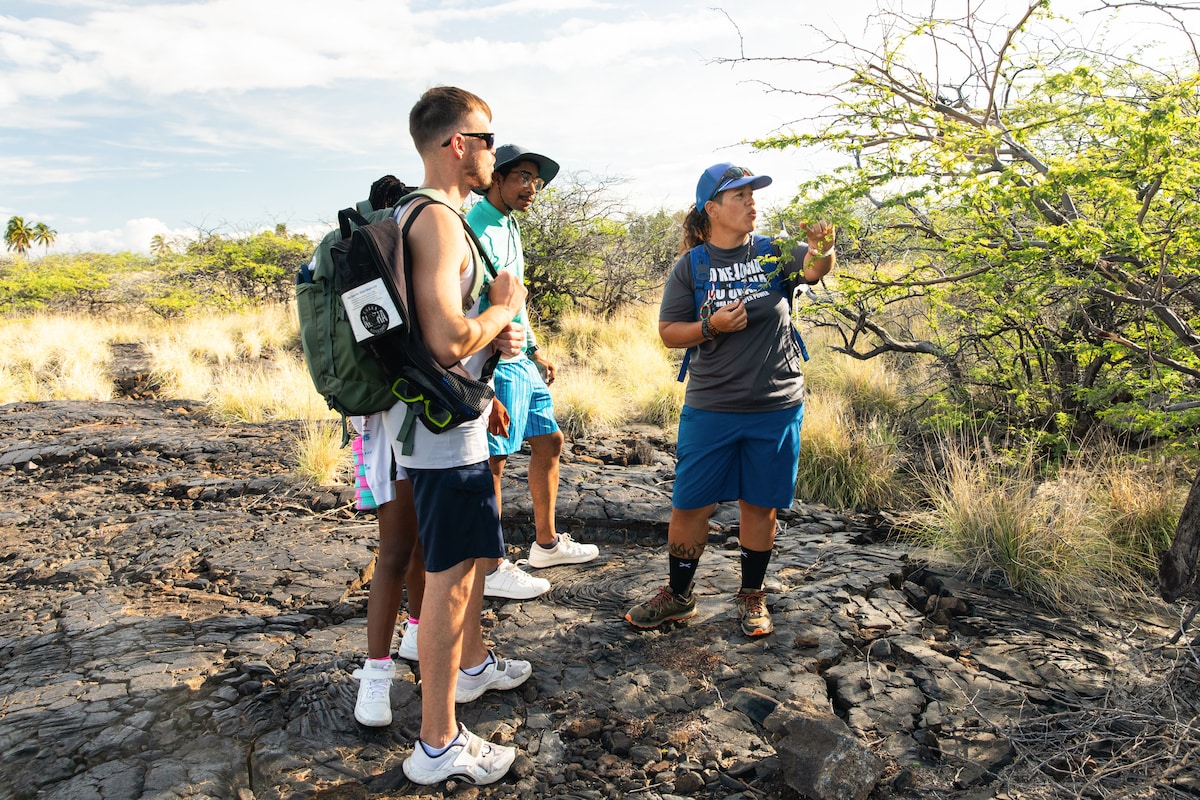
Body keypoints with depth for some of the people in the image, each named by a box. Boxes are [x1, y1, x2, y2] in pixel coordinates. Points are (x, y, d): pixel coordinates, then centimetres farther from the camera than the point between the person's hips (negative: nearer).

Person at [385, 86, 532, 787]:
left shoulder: (421, 214, 16)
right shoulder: (439, 218, -19)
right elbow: (447, 340, -30)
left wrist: (496, 336, 7)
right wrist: (505, 307, -11)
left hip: (453, 420, 11)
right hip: (441, 428, -11)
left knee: (474, 555, 25)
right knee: (450, 577, -2)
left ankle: (473, 664, 45)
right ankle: (438, 745, 11)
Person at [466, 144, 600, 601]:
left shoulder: (509, 226, 17)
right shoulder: (478, 229, -14)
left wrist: (535, 349, 24)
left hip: (522, 360, 10)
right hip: (497, 363, -10)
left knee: (549, 442, 15)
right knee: (493, 460, -3)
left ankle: (546, 542, 30)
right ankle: (490, 569, 8)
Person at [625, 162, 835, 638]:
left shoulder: (775, 253, 3)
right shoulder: (691, 267, 0)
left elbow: (813, 270, -13)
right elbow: (668, 332, 0)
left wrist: (822, 250, -35)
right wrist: (711, 326, -17)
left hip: (777, 406, 1)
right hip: (710, 409, -1)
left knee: (760, 504, 11)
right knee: (690, 505, 5)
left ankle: (752, 595, 31)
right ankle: (678, 595, 26)